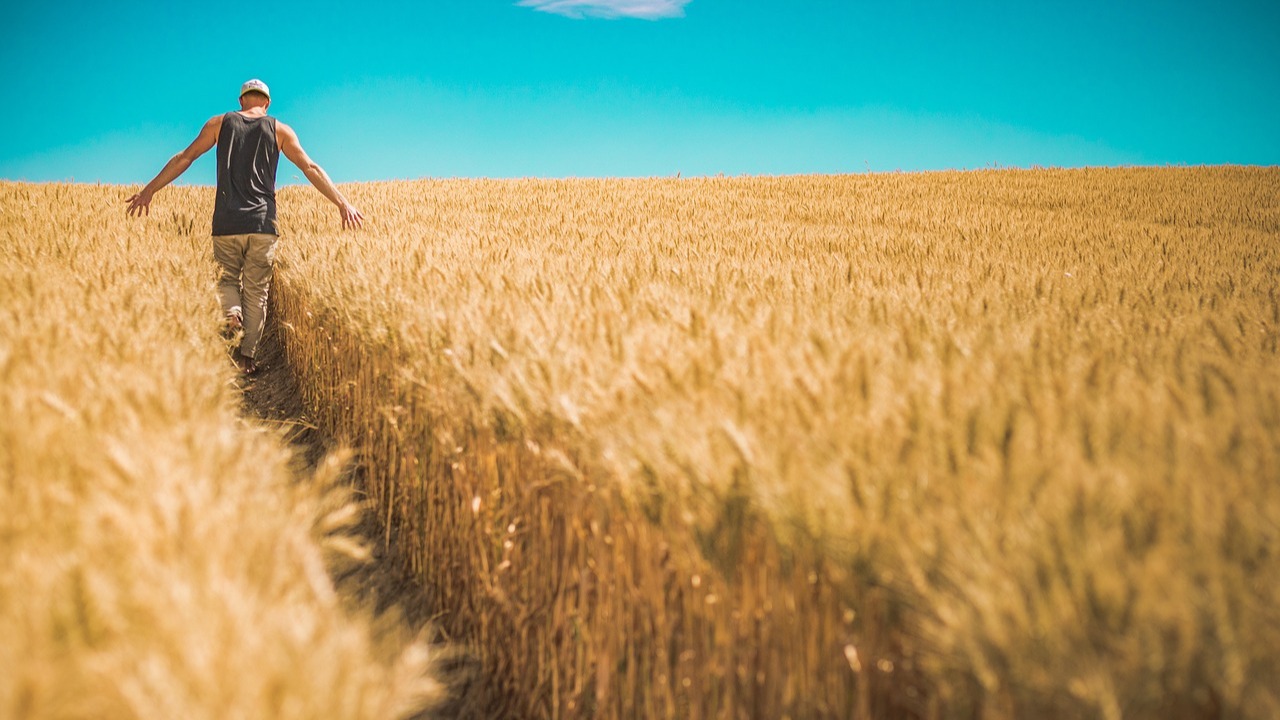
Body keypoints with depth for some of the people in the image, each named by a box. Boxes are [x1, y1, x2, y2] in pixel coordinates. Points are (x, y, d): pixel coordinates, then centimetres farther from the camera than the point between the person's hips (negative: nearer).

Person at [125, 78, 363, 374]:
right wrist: (342, 203, 3)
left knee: (228, 276, 17)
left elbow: (184, 158, 7)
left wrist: (150, 190, 12)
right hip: (263, 223, 0)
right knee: (257, 290, 7)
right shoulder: (279, 130, 8)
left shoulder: (220, 123, 10)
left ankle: (231, 312, -15)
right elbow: (311, 168, 3)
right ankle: (247, 355, 6)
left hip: (226, 222, 0)